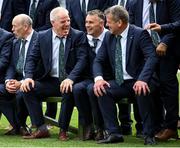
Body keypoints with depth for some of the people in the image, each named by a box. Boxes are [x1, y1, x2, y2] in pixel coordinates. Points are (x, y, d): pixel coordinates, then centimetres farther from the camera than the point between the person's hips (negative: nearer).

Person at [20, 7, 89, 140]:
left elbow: (81, 59, -11)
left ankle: (63, 130, -18)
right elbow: (32, 59, 7)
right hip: (50, 82, 3)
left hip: (69, 81, -3)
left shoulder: (78, 36, -1)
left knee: (69, 90, -36)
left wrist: (70, 79, -28)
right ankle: (41, 129, -14)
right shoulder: (42, 37, 7)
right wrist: (28, 77, -13)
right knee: (28, 88, -20)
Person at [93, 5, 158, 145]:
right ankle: (114, 133, -18)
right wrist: (98, 78, -15)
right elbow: (98, 60, 7)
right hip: (119, 83, 5)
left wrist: (142, 80, -37)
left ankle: (149, 134, -23)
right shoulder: (109, 37, 7)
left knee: (143, 91, -36)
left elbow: (152, 58, -22)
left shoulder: (140, 34, -11)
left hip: (138, 82, -5)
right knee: (101, 90, -23)